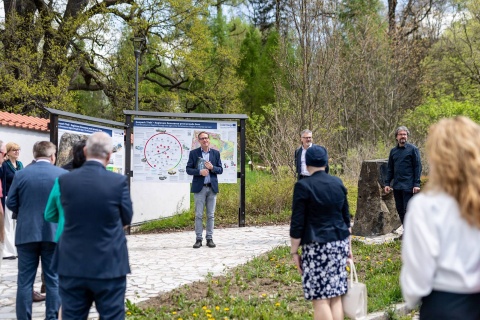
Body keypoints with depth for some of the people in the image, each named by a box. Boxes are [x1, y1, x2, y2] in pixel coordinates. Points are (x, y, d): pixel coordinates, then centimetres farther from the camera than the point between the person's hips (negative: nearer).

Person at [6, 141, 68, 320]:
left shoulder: (21, 174, -2)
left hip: (26, 233, 1)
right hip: (54, 232, 0)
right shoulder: (63, 175, -4)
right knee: (53, 279, 8)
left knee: (25, 281, 7)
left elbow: (11, 203, 1)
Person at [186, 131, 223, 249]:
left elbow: (220, 170, 8)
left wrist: (212, 168, -12)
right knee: (198, 215, -1)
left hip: (212, 187, 2)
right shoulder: (193, 153, 2)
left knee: (211, 215, 5)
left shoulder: (216, 153, 8)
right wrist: (199, 172, -15)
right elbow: (188, 169, 1)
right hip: (199, 187, -2)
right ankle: (198, 239, 5)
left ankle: (209, 238, 12)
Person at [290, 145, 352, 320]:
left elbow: (297, 223, -11)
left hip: (317, 246, -6)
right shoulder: (338, 183, 7)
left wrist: (294, 252, -3)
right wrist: (348, 245, 23)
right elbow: (346, 217, 14)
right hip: (339, 243, 6)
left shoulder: (303, 186, -10)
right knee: (336, 297, 11)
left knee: (320, 299, -2)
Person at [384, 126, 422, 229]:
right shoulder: (393, 151, 12)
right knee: (400, 210, 10)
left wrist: (416, 184, -12)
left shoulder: (413, 149, -2)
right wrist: (387, 183, 8)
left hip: (408, 186, -5)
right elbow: (390, 169, 16)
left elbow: (418, 167, -5)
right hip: (396, 186, 5)